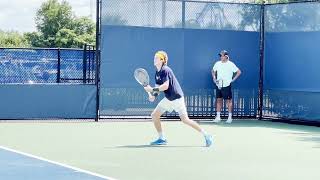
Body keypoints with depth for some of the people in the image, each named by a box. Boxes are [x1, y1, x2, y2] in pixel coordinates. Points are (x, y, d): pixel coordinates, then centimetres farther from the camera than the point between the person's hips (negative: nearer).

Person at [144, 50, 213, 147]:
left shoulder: (165, 70, -19)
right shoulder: (157, 73, 7)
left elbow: (165, 86, -28)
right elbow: (158, 86, 10)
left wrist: (152, 90, -28)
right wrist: (153, 95, -9)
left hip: (177, 98, -9)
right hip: (168, 99, 9)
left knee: (185, 120, -10)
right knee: (154, 115, 3)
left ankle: (206, 135, 0)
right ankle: (162, 139, 13)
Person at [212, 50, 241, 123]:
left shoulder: (231, 64, -7)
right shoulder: (217, 64, 7)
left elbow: (239, 72, -5)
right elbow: (213, 71, 24)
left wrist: (233, 79, -8)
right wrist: (214, 78, 10)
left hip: (226, 85, -5)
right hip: (219, 85, 5)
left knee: (229, 101, -1)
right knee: (218, 100, 7)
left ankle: (230, 117, 4)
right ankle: (218, 117, 11)